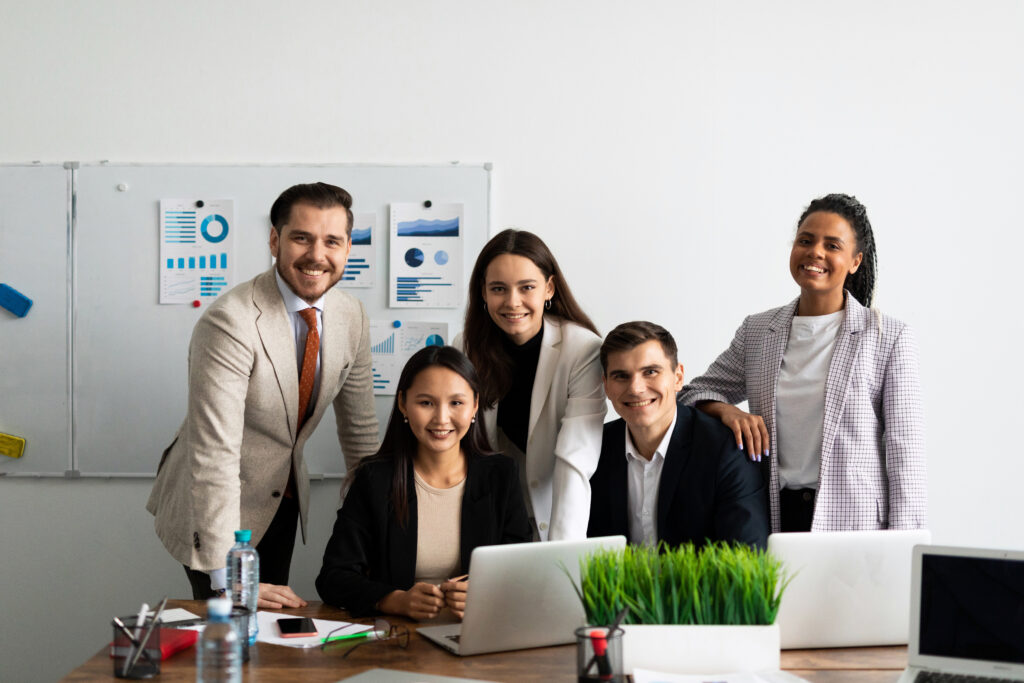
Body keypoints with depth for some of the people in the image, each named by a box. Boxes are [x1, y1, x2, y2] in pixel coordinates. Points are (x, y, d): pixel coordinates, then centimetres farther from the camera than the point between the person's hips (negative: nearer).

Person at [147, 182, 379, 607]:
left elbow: (360, 431, 5)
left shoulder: (351, 317, -6)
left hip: (285, 498, 6)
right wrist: (227, 581, -34)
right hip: (214, 504, -6)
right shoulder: (229, 323, -28)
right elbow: (214, 455, -32)